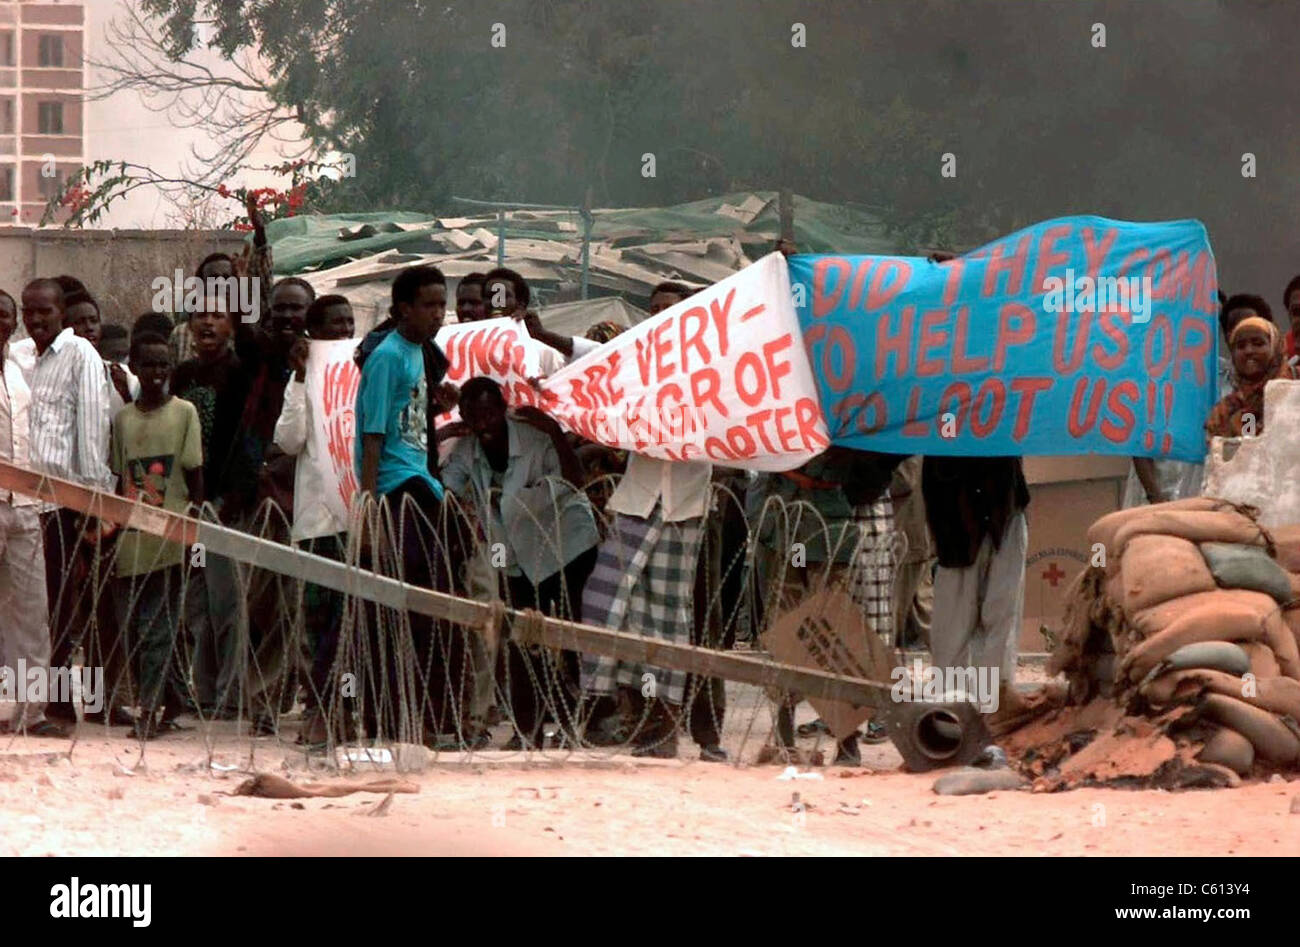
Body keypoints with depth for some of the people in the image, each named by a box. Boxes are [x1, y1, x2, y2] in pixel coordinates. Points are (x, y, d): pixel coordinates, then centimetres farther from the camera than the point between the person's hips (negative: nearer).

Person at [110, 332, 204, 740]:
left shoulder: (184, 413, 2)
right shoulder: (123, 418, 11)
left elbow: (195, 476, 1)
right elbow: (120, 481, 12)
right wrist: (111, 533, 7)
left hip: (169, 536, -4)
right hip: (131, 537, 4)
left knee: (157, 626, -7)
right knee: (132, 621, 4)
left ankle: (151, 706, -7)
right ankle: (174, 698, 18)